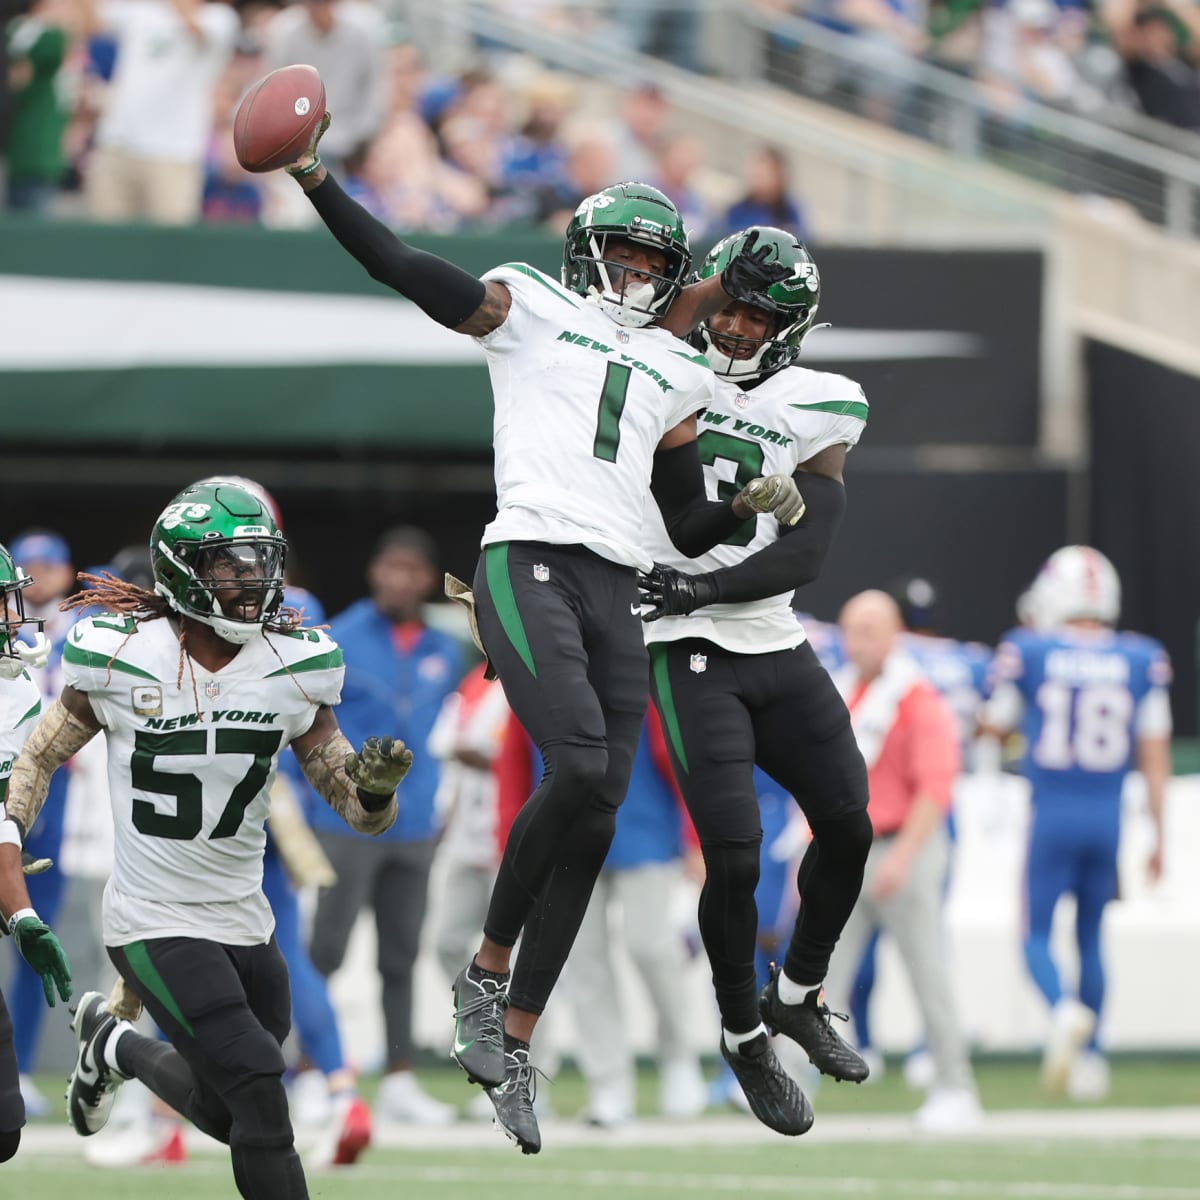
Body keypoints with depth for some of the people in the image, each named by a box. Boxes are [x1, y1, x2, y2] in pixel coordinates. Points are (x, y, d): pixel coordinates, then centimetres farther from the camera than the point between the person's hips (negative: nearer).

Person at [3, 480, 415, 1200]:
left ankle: (114, 1045, 44)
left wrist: (376, 785, -25)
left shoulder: (295, 668, -4)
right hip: (157, 925, -5)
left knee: (224, 1113, 17)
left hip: (246, 920, 5)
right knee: (260, 1097, -17)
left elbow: (362, 812, -2)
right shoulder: (121, 657, -13)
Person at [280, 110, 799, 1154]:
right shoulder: (528, 310, 11)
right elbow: (405, 271, -2)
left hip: (615, 594, 6)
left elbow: (691, 527, 27)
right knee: (580, 767, -25)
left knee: (594, 821, -1)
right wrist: (313, 178, -12)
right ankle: (487, 971, -7)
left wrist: (754, 506, 6)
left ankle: (514, 1041, 5)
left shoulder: (675, 375, 24)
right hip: (528, 564, -6)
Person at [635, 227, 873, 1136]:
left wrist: (704, 587, -21)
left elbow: (804, 555, -8)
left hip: (778, 650, 3)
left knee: (849, 827, 5)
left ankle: (798, 996, 30)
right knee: (735, 856, -12)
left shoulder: (817, 413, 1)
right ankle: (746, 1040, 7)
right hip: (692, 655, -3)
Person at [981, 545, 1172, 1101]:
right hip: (1107, 817, 3)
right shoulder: (1142, 661, -1)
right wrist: (1157, 835, 11)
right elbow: (1154, 756, 3)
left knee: (1037, 933, 6)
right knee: (1090, 936, 17)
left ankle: (1064, 1009, -25)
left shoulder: (1028, 654, -8)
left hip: (1052, 812, -3)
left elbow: (995, 726, 8)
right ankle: (1090, 1059, 17)